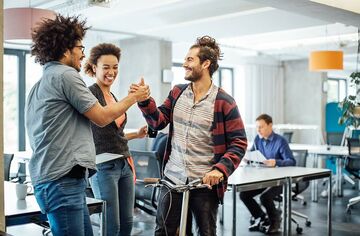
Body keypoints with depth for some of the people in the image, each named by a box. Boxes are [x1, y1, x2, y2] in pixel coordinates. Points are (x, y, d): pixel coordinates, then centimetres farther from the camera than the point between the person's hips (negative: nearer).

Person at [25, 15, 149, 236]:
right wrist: (134, 97, 6)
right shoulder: (66, 75, -10)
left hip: (49, 178, 10)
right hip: (62, 180, -10)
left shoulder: (41, 83, 21)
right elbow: (102, 117, -6)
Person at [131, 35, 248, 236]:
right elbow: (159, 121, 10)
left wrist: (221, 169, -22)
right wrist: (144, 101, -5)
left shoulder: (224, 102, -11)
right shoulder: (177, 93, 6)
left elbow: (239, 142, -10)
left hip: (205, 182, -4)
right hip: (172, 178, 4)